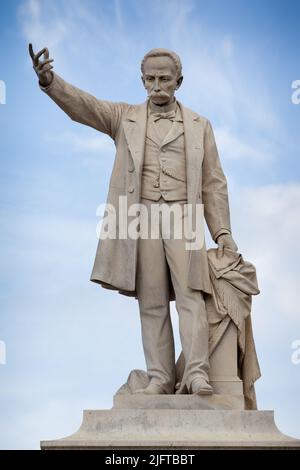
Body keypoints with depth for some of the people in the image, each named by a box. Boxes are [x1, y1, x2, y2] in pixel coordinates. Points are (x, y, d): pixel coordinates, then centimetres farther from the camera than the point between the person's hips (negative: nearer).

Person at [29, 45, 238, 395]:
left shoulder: (199, 126, 15)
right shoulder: (124, 117, 13)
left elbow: (214, 183, 13)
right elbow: (82, 105, -3)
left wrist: (222, 230, 4)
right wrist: (49, 80, -23)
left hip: (183, 217, 0)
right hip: (141, 216, 0)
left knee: (190, 296, -10)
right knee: (151, 303, 0)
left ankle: (197, 373, -12)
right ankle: (160, 377, 2)